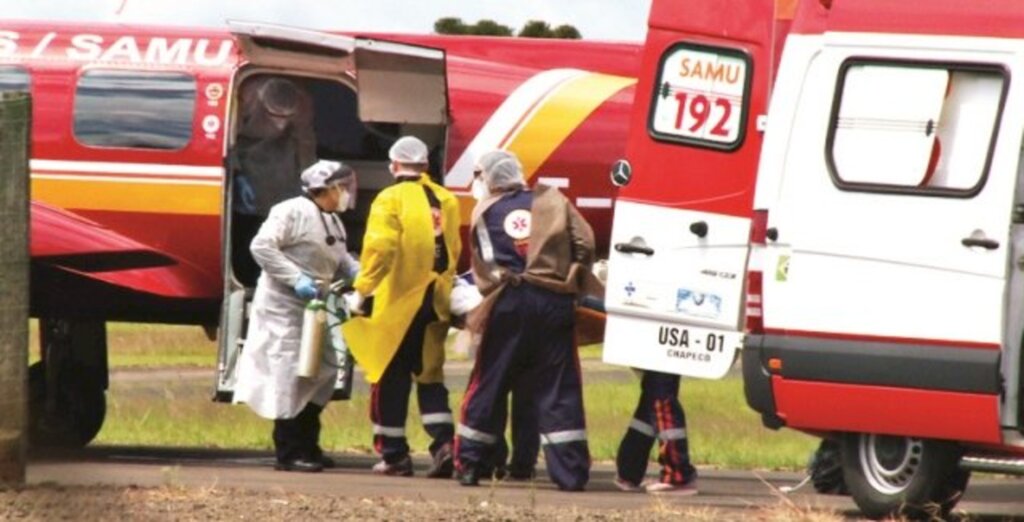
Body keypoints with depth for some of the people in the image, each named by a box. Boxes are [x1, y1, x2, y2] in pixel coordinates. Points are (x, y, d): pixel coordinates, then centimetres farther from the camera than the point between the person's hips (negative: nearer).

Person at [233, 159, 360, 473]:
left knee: (322, 371, 13)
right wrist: (296, 278, -25)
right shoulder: (292, 212, -15)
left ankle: (307, 447, 24)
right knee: (290, 373, -10)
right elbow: (262, 246, -21)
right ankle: (288, 453, -7)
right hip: (284, 306, -10)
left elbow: (340, 261, 20)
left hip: (312, 307, 10)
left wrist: (357, 272, -3)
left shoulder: (333, 223, 15)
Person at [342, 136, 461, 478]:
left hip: (398, 303, -5)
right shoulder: (446, 201, 7)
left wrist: (363, 290, -15)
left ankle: (394, 455, 7)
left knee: (390, 378, 5)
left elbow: (380, 248, -19)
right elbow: (454, 251, 11)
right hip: (435, 303, 5)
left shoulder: (391, 200, -9)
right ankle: (443, 442, -4)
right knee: (430, 375, 14)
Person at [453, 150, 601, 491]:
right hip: (554, 305, 0)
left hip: (507, 305, 0)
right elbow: (584, 244, 4)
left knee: (487, 386, 9)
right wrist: (577, 283, 18)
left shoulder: (484, 213, 14)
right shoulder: (552, 201, 12)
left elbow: (481, 267, 15)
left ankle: (468, 466, 11)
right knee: (559, 390, 2)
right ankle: (571, 473, -3)